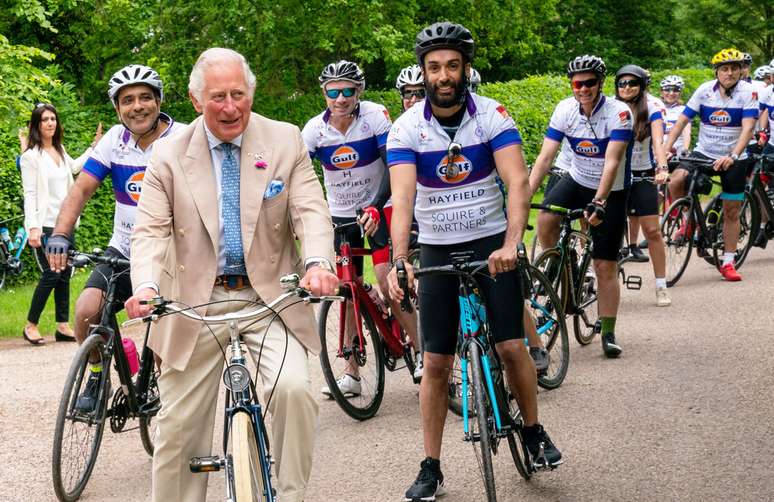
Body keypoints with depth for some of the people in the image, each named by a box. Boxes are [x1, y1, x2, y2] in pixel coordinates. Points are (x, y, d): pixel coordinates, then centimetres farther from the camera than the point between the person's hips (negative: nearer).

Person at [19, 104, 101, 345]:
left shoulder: (60, 150, 12)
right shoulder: (31, 155, -9)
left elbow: (75, 167, 34)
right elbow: (29, 194, -13)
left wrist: (95, 145, 33)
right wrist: (33, 227, -20)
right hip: (44, 225, -7)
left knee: (64, 275, 6)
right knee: (51, 275, -12)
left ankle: (63, 326, 12)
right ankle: (31, 325, 1)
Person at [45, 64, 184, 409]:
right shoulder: (116, 139, -1)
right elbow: (81, 189, -6)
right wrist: (60, 235, -22)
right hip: (124, 251, 3)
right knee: (87, 311, -17)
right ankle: (97, 377, 8)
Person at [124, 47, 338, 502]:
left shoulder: (286, 141, 0)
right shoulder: (169, 154, 0)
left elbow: (311, 211, -8)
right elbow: (151, 231, -5)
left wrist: (318, 263, -29)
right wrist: (147, 286, -25)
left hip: (271, 298, -1)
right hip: (196, 306, 1)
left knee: (293, 389, -25)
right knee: (178, 429, 5)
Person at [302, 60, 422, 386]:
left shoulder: (375, 115, -18)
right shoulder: (314, 129, -11)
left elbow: (392, 166, -24)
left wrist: (375, 206, -39)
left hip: (379, 208, -3)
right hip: (341, 213, 3)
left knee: (387, 282, -18)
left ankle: (421, 350, -3)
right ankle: (352, 374, 11)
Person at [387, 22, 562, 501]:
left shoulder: (492, 115, -12)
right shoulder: (407, 128, -12)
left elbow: (518, 182, -23)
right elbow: (402, 197, -22)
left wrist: (511, 243, -38)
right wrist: (399, 260, -37)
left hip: (491, 243, 0)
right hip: (437, 250, 1)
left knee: (512, 346, -6)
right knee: (436, 362, 1)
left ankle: (535, 431, 20)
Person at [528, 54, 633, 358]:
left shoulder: (618, 113, -22)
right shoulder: (565, 110, -11)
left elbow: (611, 162, -31)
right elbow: (545, 156, -14)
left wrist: (599, 202, -42)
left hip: (611, 191, -3)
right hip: (577, 181, 3)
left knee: (606, 266, -4)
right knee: (545, 220, -27)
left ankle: (608, 333, 8)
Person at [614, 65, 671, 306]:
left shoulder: (651, 108, -10)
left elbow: (658, 140, -22)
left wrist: (662, 168, -38)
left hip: (643, 175, -2)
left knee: (652, 230, -6)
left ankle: (661, 287, 0)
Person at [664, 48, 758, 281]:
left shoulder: (748, 93, -13)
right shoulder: (705, 90, -7)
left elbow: (748, 128, -23)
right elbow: (682, 120, -6)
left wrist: (732, 156, -37)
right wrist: (666, 148, -18)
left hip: (733, 159, -1)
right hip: (703, 153, 1)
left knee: (731, 213, 5)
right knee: (675, 182, -25)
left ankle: (728, 263, 18)